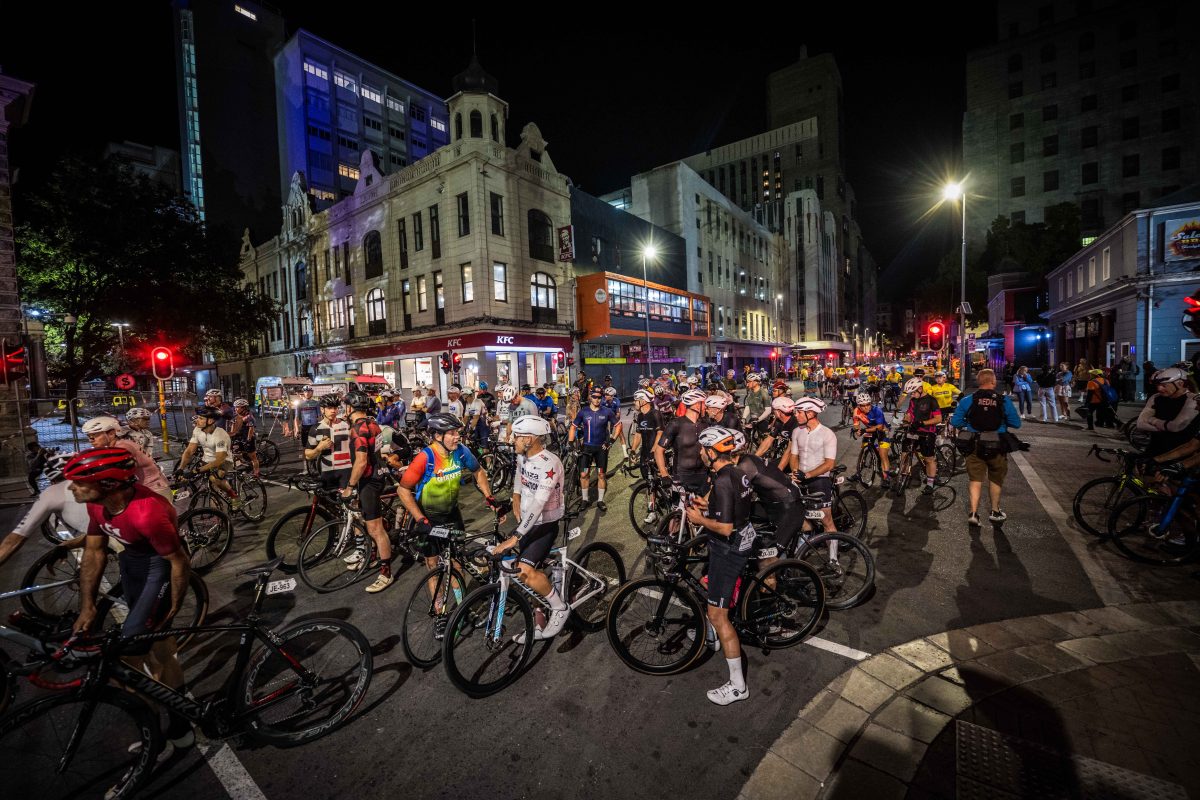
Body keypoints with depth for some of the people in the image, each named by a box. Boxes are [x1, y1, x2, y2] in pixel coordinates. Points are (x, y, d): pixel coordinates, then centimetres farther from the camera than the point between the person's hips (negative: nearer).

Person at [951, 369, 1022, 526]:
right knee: (996, 479, 18)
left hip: (974, 445, 0)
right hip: (997, 446, 0)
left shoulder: (968, 400, -7)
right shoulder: (1004, 401, -7)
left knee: (975, 479, 6)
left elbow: (955, 422, -8)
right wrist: (1000, 420, 16)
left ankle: (974, 512, -4)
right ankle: (995, 512, 31)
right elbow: (1016, 423, -2)